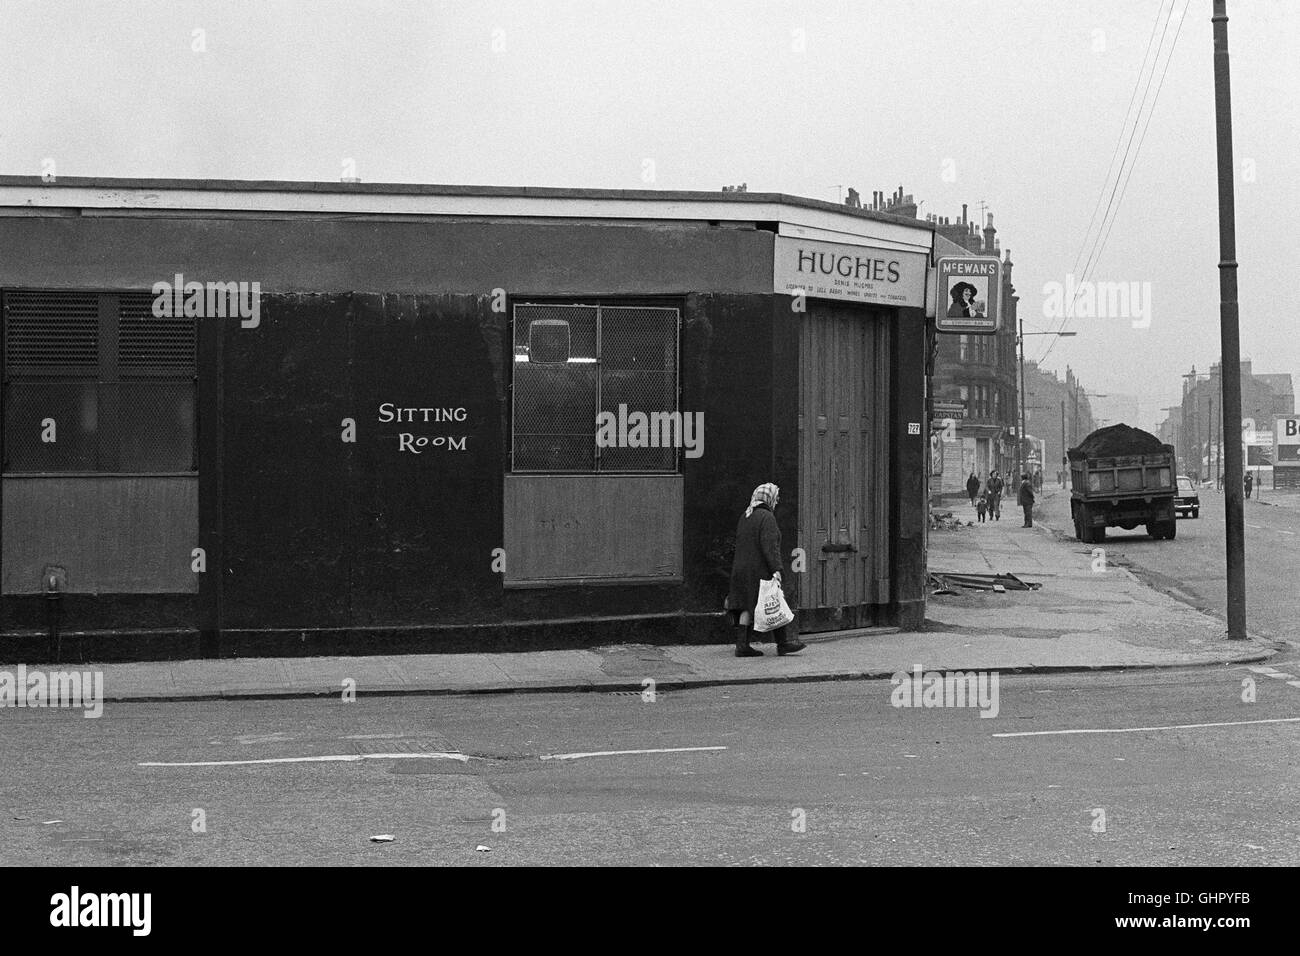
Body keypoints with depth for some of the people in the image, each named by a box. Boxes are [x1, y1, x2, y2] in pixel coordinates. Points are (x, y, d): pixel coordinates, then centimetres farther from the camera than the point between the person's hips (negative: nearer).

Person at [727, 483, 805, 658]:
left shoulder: (745, 517, 15)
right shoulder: (767, 517, -11)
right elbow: (769, 545, -20)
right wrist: (776, 569, -23)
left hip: (742, 569, 8)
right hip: (761, 570, -8)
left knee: (747, 608, 4)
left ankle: (742, 645, -1)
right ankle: (783, 643, 4)